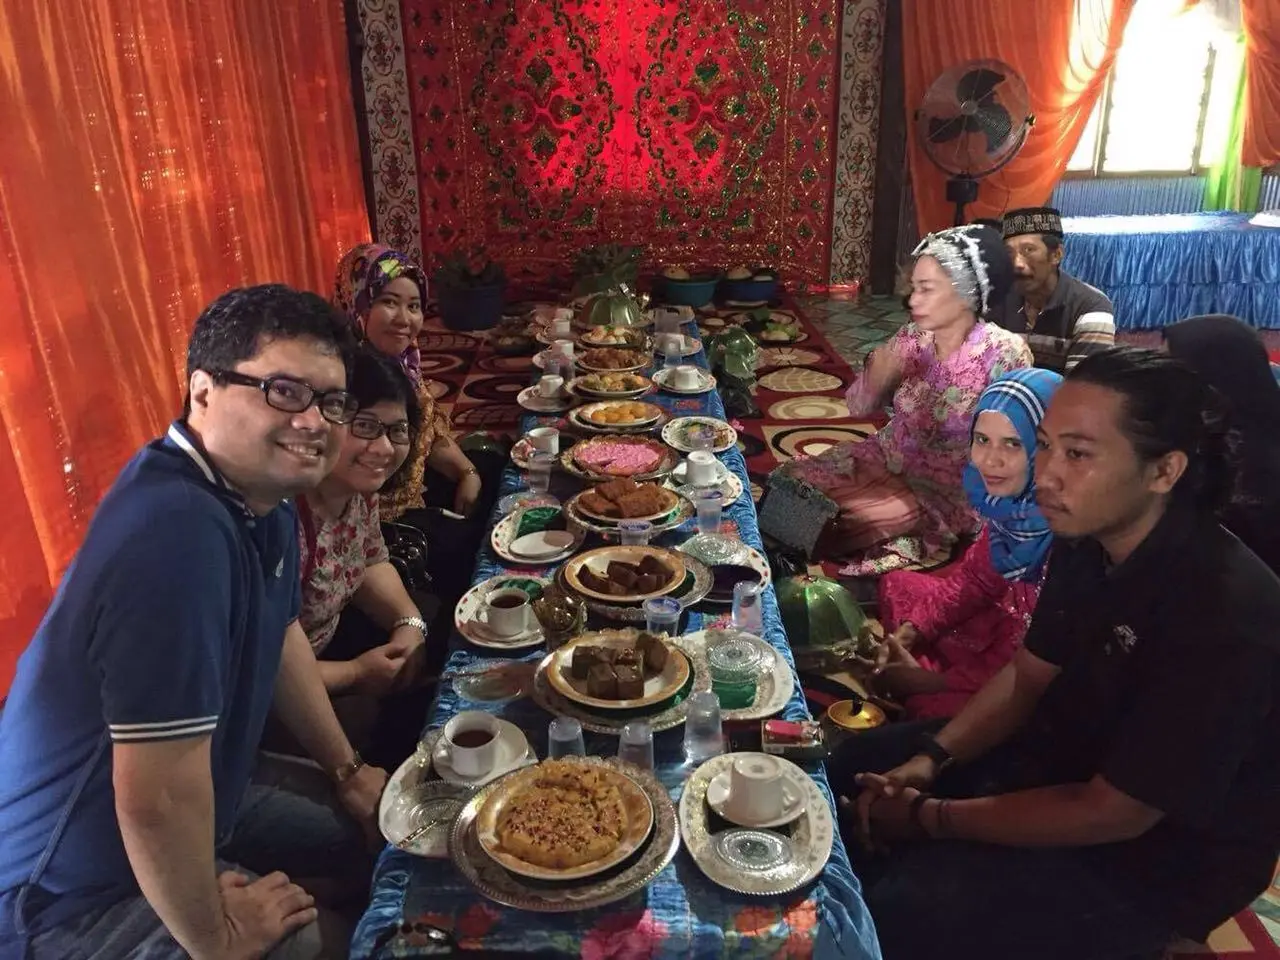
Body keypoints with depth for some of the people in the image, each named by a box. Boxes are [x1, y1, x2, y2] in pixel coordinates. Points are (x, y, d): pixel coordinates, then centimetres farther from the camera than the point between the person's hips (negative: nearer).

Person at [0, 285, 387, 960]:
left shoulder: (263, 495, -6)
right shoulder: (177, 531, -37)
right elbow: (156, 801, -37)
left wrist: (346, 771, 15)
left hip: (192, 815, 9)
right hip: (74, 893, -9)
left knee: (360, 847, 16)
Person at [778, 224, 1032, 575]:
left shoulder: (1003, 352, -17)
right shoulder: (913, 337, -3)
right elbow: (858, 408, 1)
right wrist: (874, 377, -19)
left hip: (947, 491, -5)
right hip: (887, 458, 6)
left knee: (840, 518, -23)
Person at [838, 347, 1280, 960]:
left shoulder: (1226, 618, -32)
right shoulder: (1088, 540, -8)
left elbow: (1110, 815, -26)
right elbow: (1027, 676, 4)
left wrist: (930, 817, -19)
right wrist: (929, 761, -10)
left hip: (1154, 860, -7)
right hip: (1065, 757, 8)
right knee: (850, 769, 7)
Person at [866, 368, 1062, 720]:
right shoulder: (1012, 498, -9)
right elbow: (974, 578, 7)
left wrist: (934, 682, -19)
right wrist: (909, 631, -6)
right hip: (1010, 625, 8)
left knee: (932, 708, -25)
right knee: (896, 585, 13)